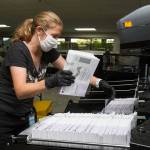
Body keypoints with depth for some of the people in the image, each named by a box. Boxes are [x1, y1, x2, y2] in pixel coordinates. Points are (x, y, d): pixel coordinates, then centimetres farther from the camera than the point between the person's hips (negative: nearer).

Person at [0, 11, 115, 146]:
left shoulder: (48, 51, -3)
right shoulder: (18, 50, -23)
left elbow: (72, 71, -2)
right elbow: (20, 91, -33)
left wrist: (98, 82, -14)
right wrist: (50, 82, -48)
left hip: (25, 116, 6)